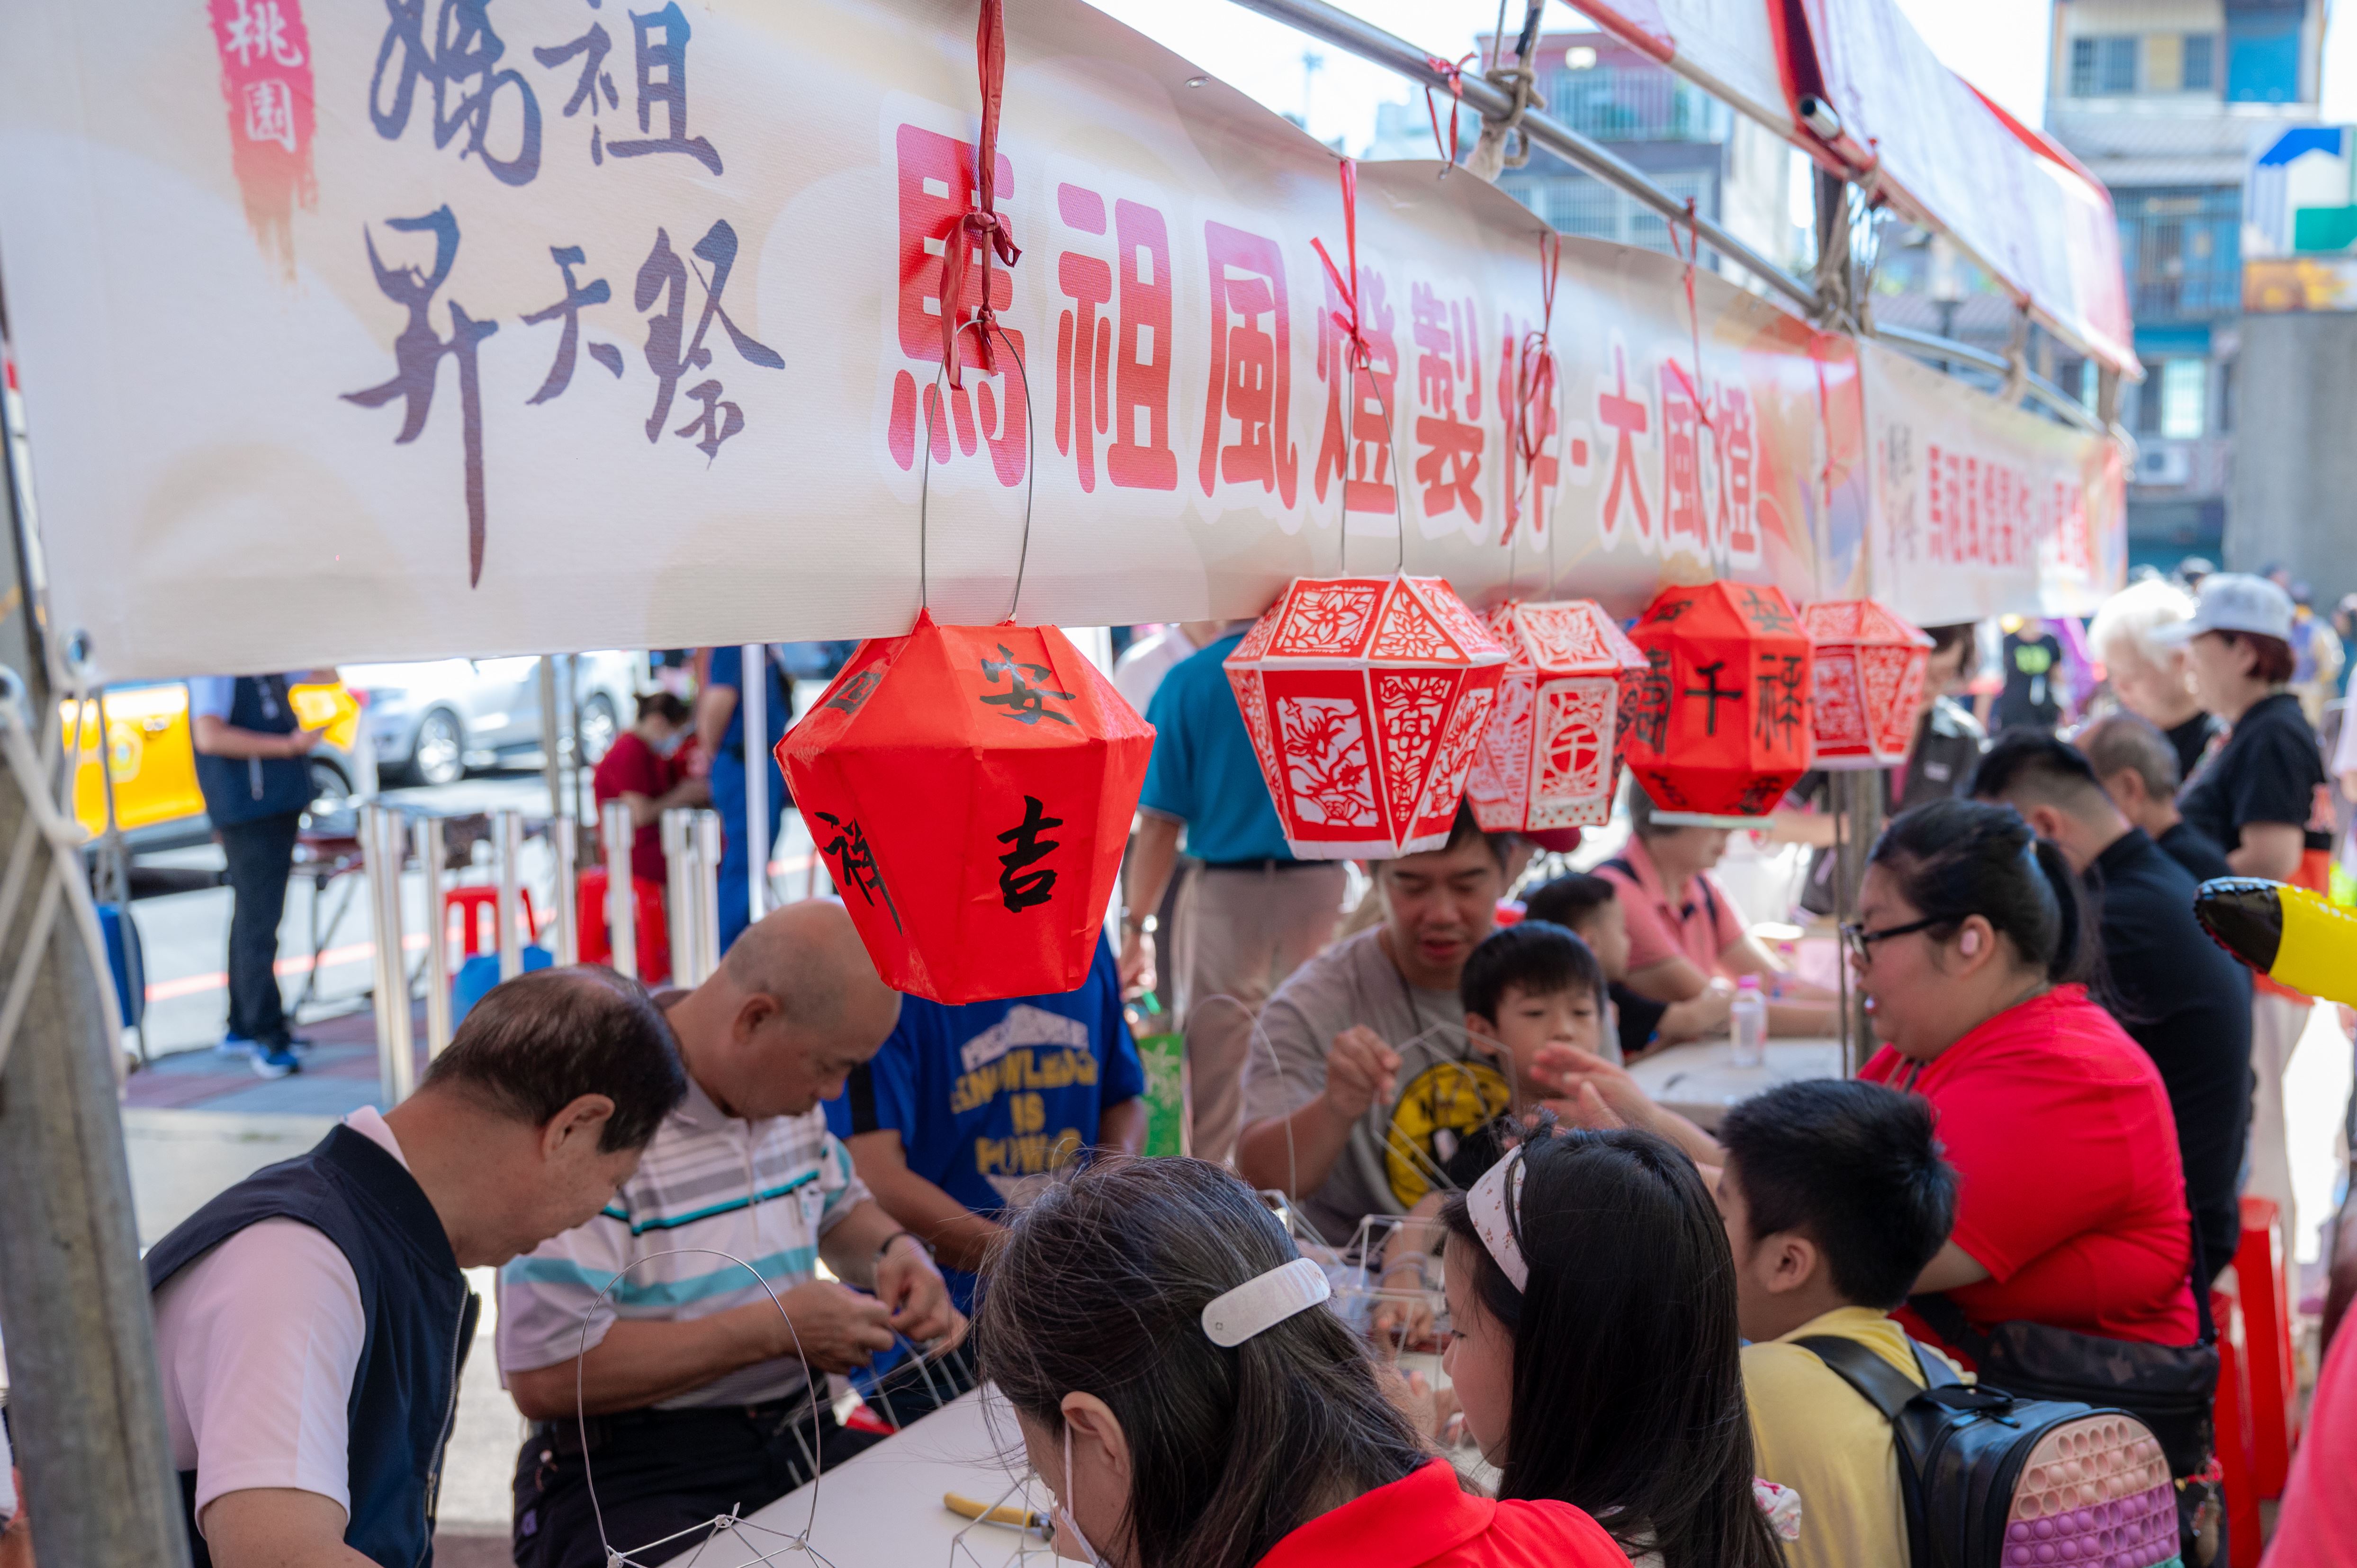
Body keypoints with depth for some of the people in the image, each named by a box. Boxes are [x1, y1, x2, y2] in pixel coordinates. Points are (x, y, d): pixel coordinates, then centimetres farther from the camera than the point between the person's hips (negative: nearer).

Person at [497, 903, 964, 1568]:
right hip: (632, 1477, -7)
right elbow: (544, 1375, -22)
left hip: (795, 1440, 7)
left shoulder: (782, 1085, 8)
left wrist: (895, 1251, 4)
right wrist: (775, 1328, -18)